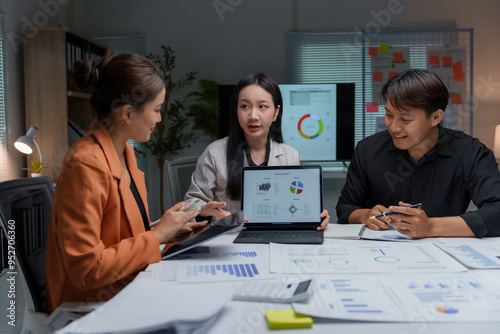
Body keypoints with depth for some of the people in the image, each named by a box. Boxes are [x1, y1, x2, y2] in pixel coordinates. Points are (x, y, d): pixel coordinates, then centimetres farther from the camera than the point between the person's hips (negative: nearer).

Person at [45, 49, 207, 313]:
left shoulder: (124, 152, 7)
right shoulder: (86, 164, -23)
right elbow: (87, 269, -25)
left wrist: (171, 231, 0)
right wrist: (157, 234, -18)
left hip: (128, 290, 8)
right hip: (95, 304, -8)